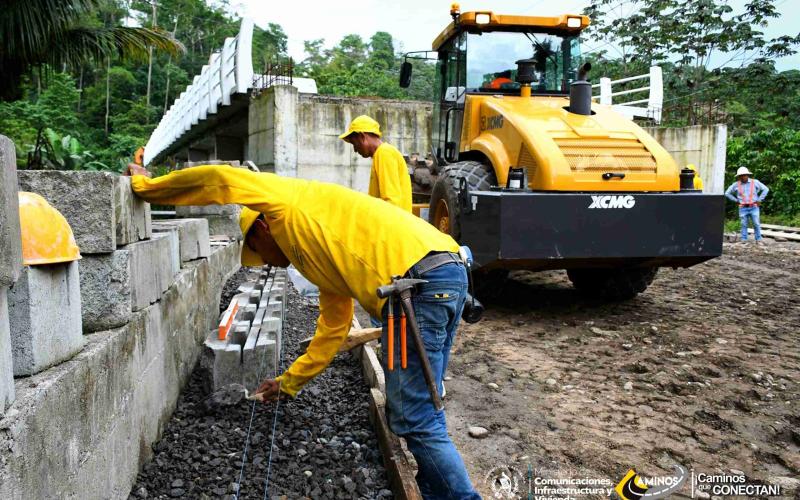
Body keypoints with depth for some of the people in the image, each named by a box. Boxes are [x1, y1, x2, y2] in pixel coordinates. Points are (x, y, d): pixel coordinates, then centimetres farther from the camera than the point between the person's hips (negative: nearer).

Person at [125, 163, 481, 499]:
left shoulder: (289, 203, 9)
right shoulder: (323, 263, 30)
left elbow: (218, 179, 2)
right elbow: (332, 330, 32)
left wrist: (145, 185, 18)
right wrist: (289, 383, 42)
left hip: (421, 274, -10)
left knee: (415, 421, -4)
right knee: (406, 413, 17)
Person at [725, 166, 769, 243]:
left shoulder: (755, 182, 2)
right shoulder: (736, 185, 3)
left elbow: (766, 189, 7)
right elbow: (727, 193, 11)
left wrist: (759, 200, 1)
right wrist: (736, 200, 5)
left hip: (754, 207, -1)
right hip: (743, 208, 1)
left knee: (756, 224, -1)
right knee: (744, 225, 2)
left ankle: (758, 240, 8)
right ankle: (744, 241, 7)